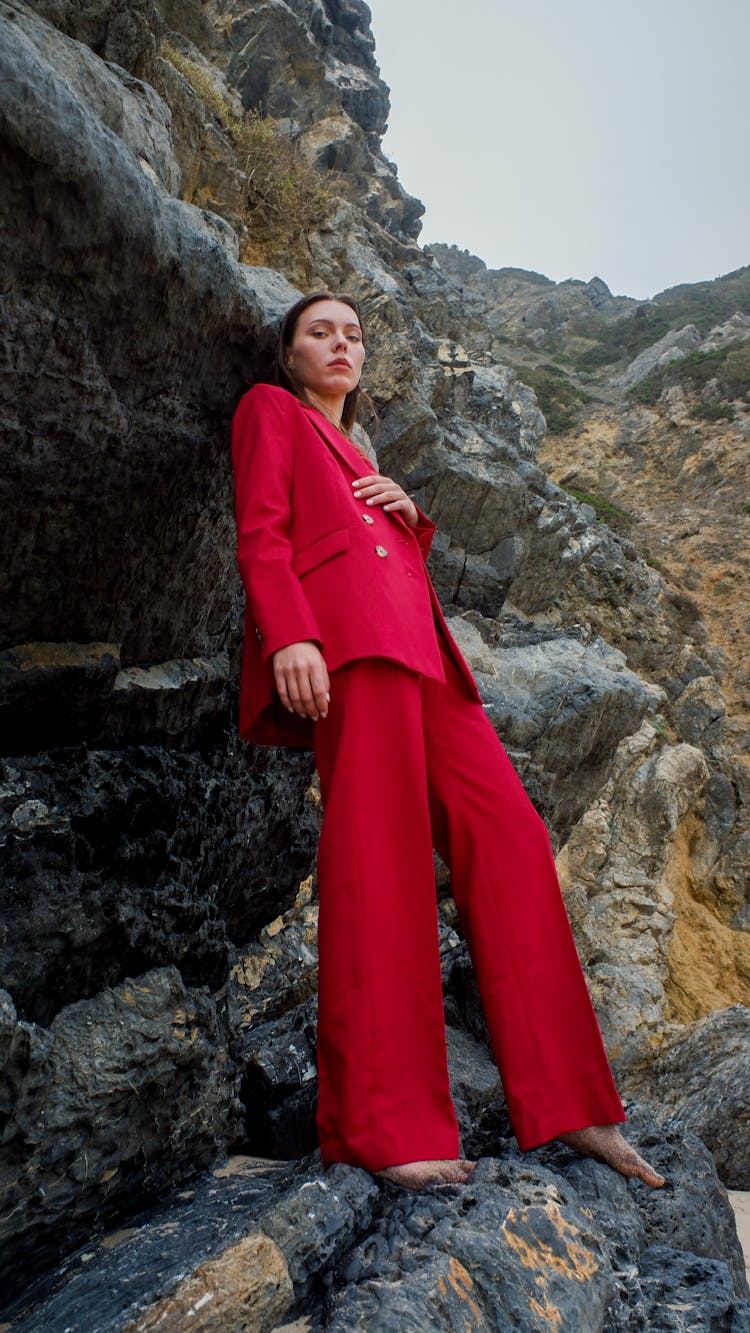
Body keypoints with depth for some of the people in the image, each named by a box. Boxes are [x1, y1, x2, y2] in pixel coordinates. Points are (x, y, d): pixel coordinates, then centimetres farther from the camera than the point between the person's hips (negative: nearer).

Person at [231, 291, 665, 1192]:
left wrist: (409, 515, 12)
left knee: (511, 838, -5)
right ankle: (385, 1127, -12)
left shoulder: (357, 457, 38)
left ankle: (566, 1105, -1)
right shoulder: (270, 411, 18)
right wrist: (290, 636, -17)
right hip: (345, 631, -7)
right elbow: (261, 534, 0)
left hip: (417, 643, 7)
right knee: (379, 855, -17)